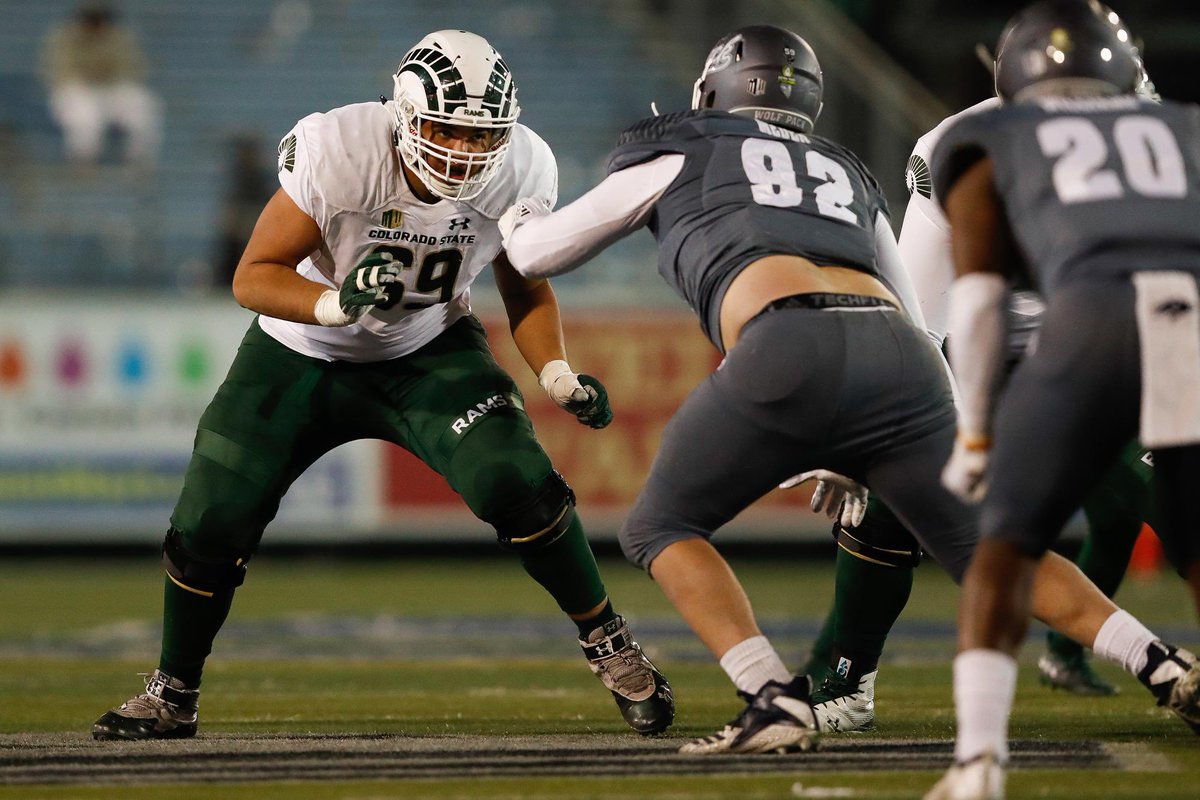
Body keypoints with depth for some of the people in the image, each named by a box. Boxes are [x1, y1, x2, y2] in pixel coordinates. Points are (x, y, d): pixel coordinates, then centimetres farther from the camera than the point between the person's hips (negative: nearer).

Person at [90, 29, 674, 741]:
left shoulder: (519, 170, -21)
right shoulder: (338, 153, -33)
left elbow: (527, 290, -3)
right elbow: (253, 279, -24)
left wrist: (559, 374, -20)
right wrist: (337, 303, -42)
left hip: (429, 352, 1)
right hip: (302, 353, -1)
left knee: (519, 488, -22)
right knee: (208, 529, -5)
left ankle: (609, 646, 1)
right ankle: (173, 696, 20)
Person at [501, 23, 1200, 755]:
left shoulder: (681, 153, 26)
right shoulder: (849, 174, 37)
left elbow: (538, 255, 36)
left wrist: (521, 219, 59)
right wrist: (853, 459, 44)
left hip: (791, 347, -4)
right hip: (905, 357, 4)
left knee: (661, 528, 14)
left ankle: (776, 699, -6)